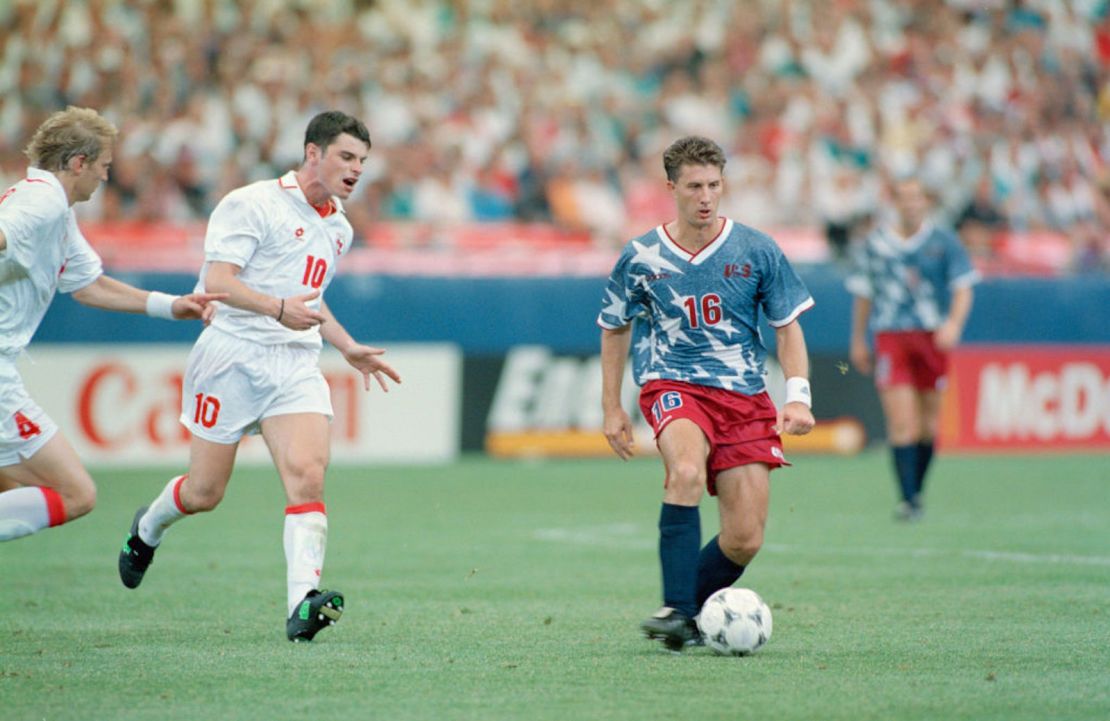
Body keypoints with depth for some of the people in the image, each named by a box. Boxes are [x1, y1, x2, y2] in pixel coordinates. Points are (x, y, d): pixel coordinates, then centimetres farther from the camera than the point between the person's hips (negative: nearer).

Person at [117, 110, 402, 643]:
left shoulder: (339, 228, 17)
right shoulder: (253, 205, -8)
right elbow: (217, 279, -17)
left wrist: (348, 348, 28)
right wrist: (278, 308, -30)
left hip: (296, 364, 5)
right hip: (234, 354, -5)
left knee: (308, 474, -19)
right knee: (204, 492, 4)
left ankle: (302, 603, -28)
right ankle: (147, 529, 39)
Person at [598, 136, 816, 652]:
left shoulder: (755, 251, -1)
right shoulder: (641, 257, 0)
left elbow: (788, 325, 7)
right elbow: (614, 328, 15)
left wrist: (797, 396, -6)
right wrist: (612, 408, 12)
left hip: (744, 396, 2)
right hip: (672, 386, -2)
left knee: (744, 541, -5)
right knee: (687, 472, -35)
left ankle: (693, 608, 21)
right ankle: (676, 612, -34)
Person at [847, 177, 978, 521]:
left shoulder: (944, 242, 3)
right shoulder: (874, 244, 5)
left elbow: (962, 289, 2)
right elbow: (863, 295, 15)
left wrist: (954, 323, -16)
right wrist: (858, 341, 17)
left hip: (933, 337, 1)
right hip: (891, 337, -1)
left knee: (928, 424, 7)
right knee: (901, 422, -13)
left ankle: (917, 491, 24)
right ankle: (908, 499, -15)